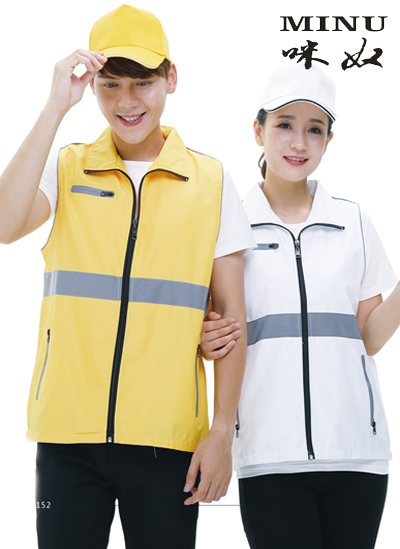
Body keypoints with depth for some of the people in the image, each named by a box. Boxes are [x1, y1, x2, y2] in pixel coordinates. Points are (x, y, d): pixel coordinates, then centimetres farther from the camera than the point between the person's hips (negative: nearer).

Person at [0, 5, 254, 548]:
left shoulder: (211, 181, 5)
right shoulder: (66, 168, 7)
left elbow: (231, 316, 4)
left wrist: (223, 432, -2)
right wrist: (56, 107, -12)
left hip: (167, 441, 0)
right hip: (68, 432, 1)